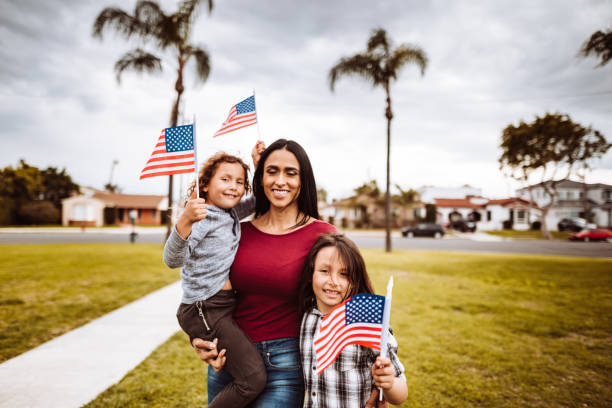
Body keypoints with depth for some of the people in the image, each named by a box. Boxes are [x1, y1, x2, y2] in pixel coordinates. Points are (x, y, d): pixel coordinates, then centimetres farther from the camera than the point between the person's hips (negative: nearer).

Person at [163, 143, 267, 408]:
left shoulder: (231, 213, 10)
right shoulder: (201, 216, -15)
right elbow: (172, 260, -28)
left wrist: (259, 164, 11)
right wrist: (185, 221, -45)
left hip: (225, 306, 9)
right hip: (206, 311, -9)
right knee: (253, 378, -14)